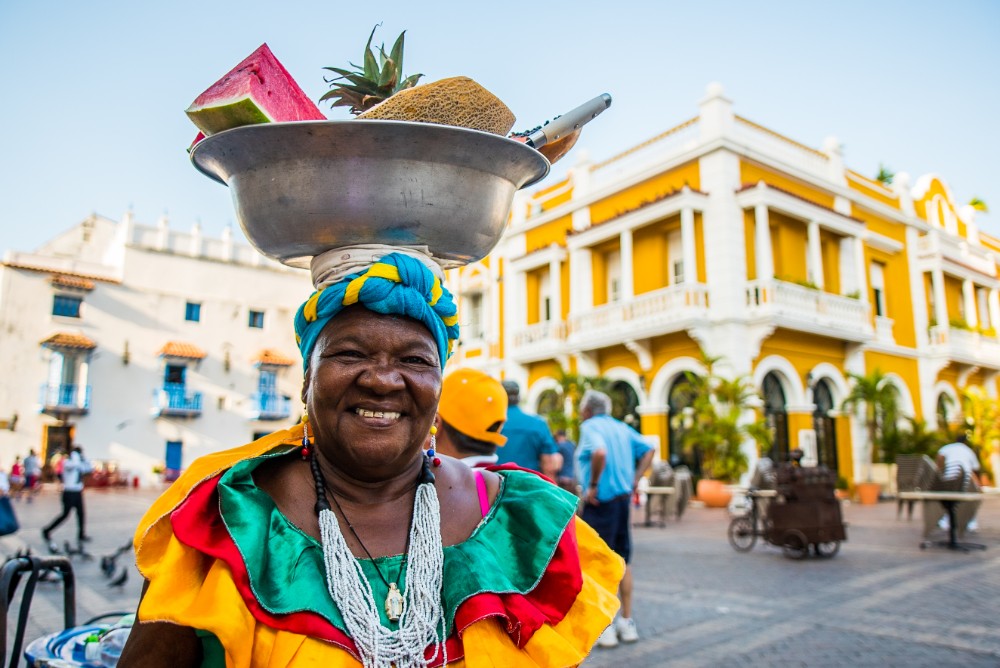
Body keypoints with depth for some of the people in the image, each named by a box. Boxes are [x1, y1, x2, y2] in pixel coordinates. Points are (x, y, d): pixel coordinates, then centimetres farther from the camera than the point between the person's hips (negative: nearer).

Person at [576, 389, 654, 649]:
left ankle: (605, 626, 8)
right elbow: (648, 450, 13)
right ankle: (627, 622, 24)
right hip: (624, 499, 7)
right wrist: (634, 481, 10)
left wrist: (593, 485, -18)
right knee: (623, 562, 16)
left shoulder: (590, 426, -10)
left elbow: (599, 453, -29)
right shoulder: (622, 427, 11)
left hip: (600, 501, -7)